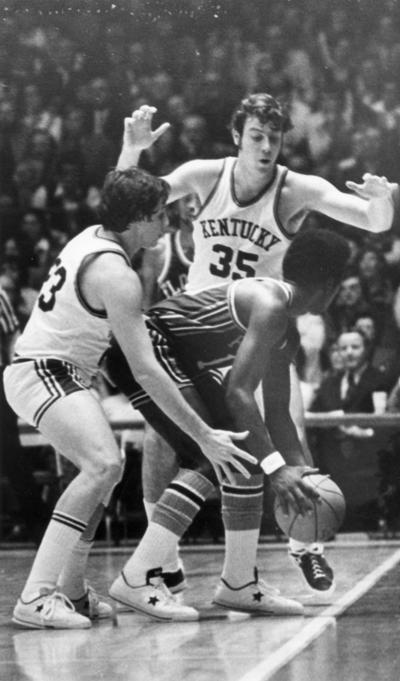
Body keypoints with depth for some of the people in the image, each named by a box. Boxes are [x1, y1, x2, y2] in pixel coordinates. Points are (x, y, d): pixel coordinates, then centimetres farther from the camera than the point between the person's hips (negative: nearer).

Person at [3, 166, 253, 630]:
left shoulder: (91, 238, 4)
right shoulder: (115, 275, -23)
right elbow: (145, 371, -26)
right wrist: (203, 436, -25)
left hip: (55, 372, 11)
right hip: (44, 374, -11)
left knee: (103, 471, 19)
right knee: (103, 465, -27)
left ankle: (71, 592, 25)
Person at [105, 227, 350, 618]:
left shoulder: (286, 336, 13)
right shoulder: (270, 304, -20)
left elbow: (276, 412, 20)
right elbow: (238, 394, -28)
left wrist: (302, 473, 10)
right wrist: (275, 468, -29)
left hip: (174, 357, 11)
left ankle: (240, 585, 12)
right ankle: (136, 581, -17)